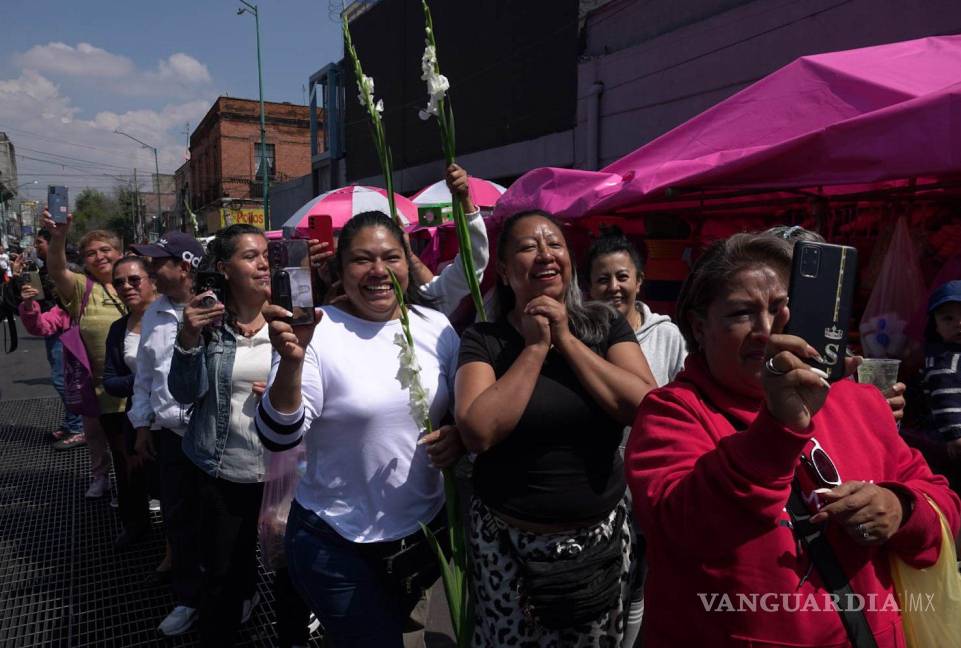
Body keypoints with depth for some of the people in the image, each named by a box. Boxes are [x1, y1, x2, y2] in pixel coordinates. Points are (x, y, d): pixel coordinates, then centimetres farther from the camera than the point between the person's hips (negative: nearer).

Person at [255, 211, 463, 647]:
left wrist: (459, 434, -12)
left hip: (427, 526, 5)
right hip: (336, 545, -4)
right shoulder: (317, 331, -15)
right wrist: (291, 360, -35)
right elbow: (278, 437, -20)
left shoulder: (436, 327, -3)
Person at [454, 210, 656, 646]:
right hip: (507, 542, -1)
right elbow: (477, 433, -22)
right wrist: (535, 346, -18)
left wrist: (566, 340, -15)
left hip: (603, 536, 2)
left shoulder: (606, 325, -2)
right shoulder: (483, 340, -8)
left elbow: (648, 410, -16)